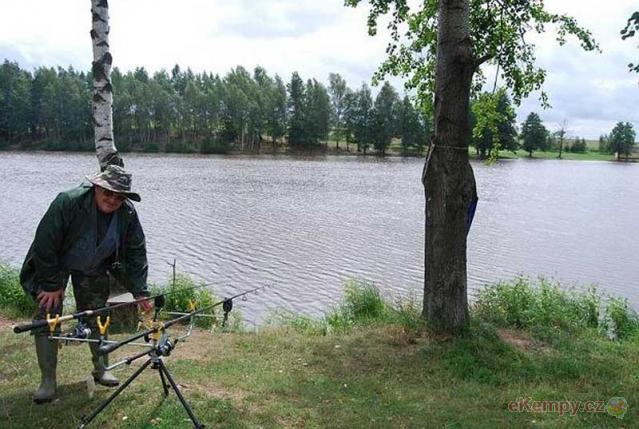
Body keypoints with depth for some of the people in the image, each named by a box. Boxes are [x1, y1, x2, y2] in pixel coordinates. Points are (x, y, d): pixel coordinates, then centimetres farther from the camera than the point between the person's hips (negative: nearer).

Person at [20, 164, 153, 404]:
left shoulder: (128, 214, -19)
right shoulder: (67, 202, -33)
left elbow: (136, 253, -10)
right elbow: (45, 244, -27)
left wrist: (140, 292, -13)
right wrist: (51, 285, -21)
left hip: (94, 270, 3)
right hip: (54, 266, -3)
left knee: (96, 318, 8)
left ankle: (101, 370, 24)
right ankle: (48, 382, 1)